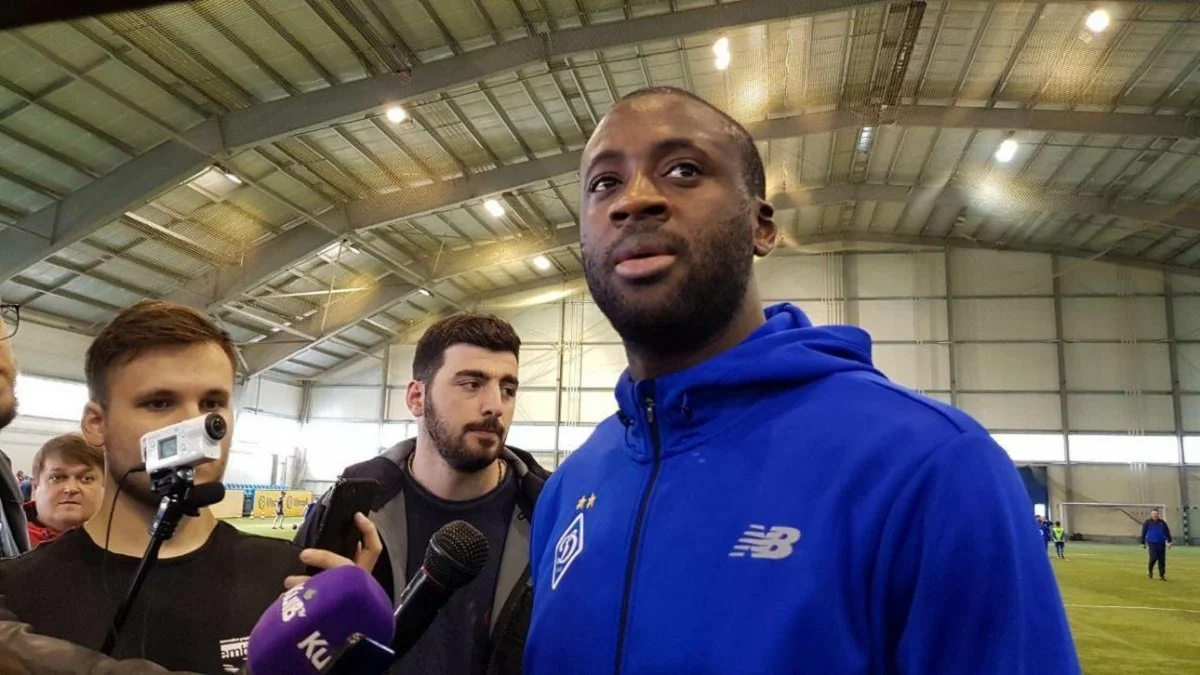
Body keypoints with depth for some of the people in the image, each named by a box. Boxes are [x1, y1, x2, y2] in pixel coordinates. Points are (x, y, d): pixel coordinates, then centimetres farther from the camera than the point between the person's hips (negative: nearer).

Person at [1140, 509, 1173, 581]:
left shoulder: (1162, 522, 7)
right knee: (1154, 558, -13)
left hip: (1161, 544, 3)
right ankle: (1150, 570, 13)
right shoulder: (1148, 522, 1)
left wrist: (1169, 541, 0)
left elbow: (1167, 532, 10)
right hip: (1152, 543, -3)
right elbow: (1143, 533, 5)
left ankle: (1162, 575, 11)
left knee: (1162, 560, 2)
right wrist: (1143, 543, 6)